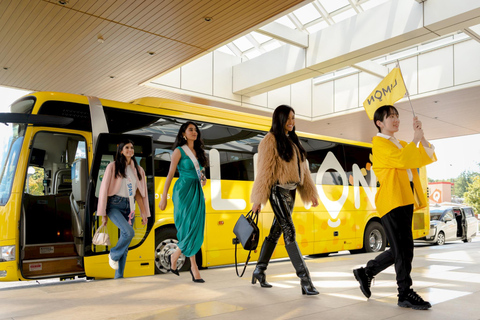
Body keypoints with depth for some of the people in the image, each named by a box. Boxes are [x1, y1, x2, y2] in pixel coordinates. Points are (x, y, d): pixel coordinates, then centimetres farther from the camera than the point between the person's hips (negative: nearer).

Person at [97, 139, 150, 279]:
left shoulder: (137, 169, 13)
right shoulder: (113, 167, 0)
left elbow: (138, 193, 15)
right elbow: (104, 189, -2)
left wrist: (144, 213, 10)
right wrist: (103, 214, -6)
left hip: (129, 207, 5)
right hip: (115, 205, -5)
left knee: (125, 245, 4)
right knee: (129, 232, -25)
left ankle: (119, 276, 14)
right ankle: (113, 255, 3)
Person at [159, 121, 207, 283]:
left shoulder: (198, 152, 17)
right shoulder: (179, 151, -1)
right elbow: (170, 174, -4)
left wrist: (203, 180, 1)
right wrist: (163, 197, -8)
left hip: (197, 192, 6)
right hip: (184, 191, -6)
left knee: (196, 228, 1)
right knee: (190, 227, -9)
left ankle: (175, 256, 17)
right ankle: (194, 267, 3)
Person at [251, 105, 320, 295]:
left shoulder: (293, 141, 18)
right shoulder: (270, 140, -6)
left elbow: (303, 169, 18)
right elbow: (264, 171, -10)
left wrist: (311, 192, 13)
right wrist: (258, 199, -12)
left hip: (291, 191, 8)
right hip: (278, 191, -8)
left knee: (276, 232, 13)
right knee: (290, 233, -9)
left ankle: (259, 270, 25)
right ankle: (304, 279, -9)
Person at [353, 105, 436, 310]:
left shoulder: (402, 144, 24)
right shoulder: (379, 142, -2)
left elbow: (427, 157, 14)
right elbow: (401, 159, -18)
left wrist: (421, 136, 4)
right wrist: (415, 140, -5)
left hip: (406, 200, 8)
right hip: (393, 199, -8)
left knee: (399, 249, 12)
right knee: (404, 248, -7)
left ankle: (366, 272, 26)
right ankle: (405, 294, 3)